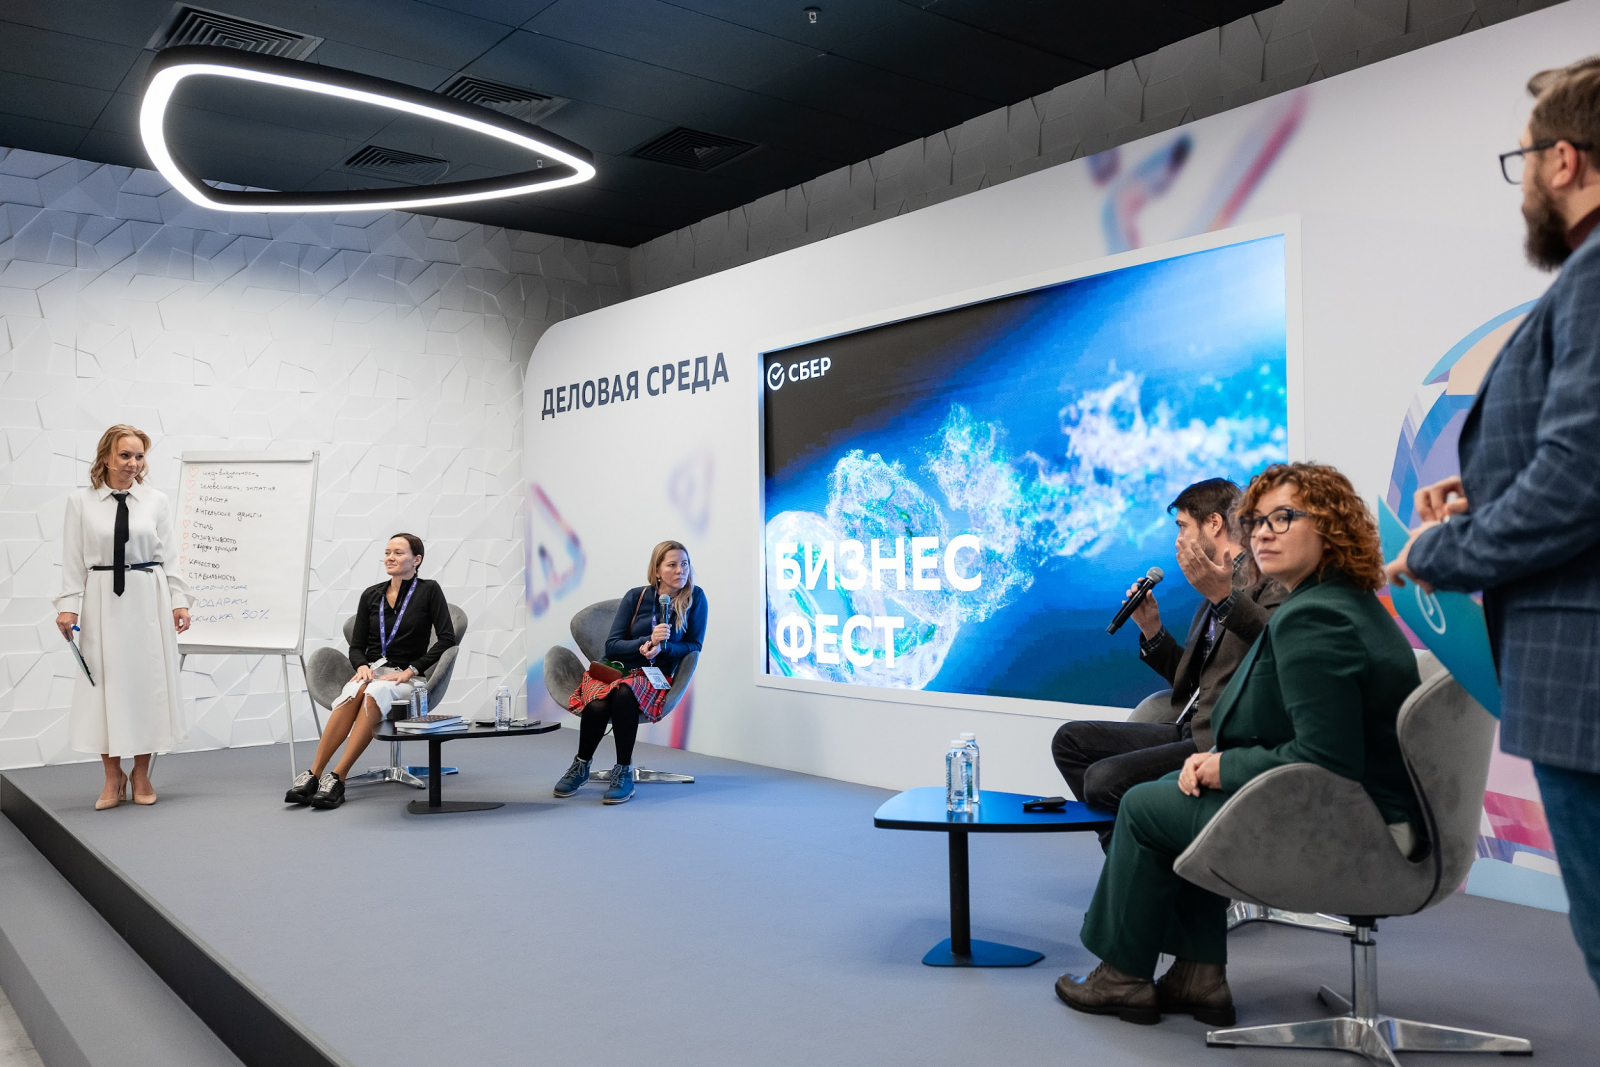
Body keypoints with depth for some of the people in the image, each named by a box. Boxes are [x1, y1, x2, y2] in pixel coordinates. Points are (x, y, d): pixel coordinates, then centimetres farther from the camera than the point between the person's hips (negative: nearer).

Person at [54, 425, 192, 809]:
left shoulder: (157, 501, 4)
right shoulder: (80, 502, 3)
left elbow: (168, 557, 5)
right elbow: (73, 560, 3)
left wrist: (179, 601, 0)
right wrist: (68, 605, -4)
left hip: (148, 602, 0)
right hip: (102, 602, 0)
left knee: (147, 682, 4)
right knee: (105, 684, 2)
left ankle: (141, 774, 17)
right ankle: (113, 778, 13)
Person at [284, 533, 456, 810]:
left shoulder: (428, 590, 1)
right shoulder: (371, 595, 13)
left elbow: (447, 638, -8)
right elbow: (356, 646, 13)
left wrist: (410, 671, -14)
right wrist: (362, 666, -9)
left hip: (406, 678, -3)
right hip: (371, 671, 3)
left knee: (375, 692, -38)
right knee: (355, 691, -34)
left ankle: (337, 779, -41)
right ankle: (313, 775, -38)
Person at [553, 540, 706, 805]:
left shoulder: (695, 598, -1)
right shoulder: (636, 596, -1)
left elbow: (694, 646, 2)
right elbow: (611, 645, -2)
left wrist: (663, 647, -18)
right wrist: (647, 642, -21)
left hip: (654, 676, -1)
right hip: (617, 668, 1)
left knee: (624, 693, -37)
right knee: (598, 705, -33)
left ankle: (624, 772, -25)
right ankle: (581, 765, -4)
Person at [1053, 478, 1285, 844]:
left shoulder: (1266, 576, -6)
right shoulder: (1217, 585, 21)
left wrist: (1224, 597, -30)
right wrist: (1151, 628, 13)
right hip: (1188, 732, 10)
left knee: (1104, 779, -23)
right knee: (1070, 739, 8)